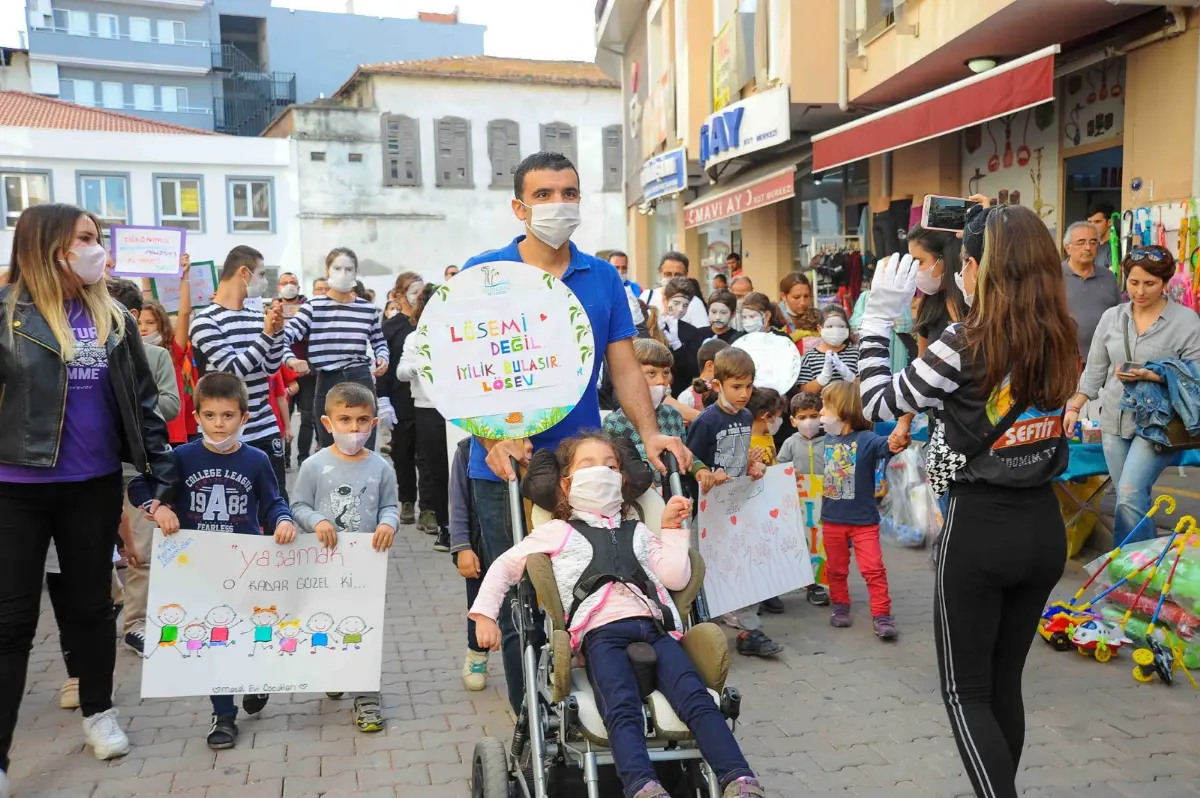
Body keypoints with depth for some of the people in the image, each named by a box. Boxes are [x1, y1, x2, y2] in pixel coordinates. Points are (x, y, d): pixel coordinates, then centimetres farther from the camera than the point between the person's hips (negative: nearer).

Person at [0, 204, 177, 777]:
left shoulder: (112, 316, 4)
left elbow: (142, 398, 6)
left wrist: (163, 471, 4)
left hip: (95, 485, 3)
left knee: (92, 603, 16)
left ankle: (98, 712, 34)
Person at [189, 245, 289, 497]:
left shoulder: (258, 316, 7)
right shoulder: (205, 320, -10)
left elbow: (271, 368, 8)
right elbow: (234, 370, -18)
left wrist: (277, 330, -5)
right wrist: (267, 334, -19)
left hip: (266, 429, 5)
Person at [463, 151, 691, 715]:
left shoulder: (603, 278, 7)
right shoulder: (483, 274, -1)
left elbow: (624, 367, 6)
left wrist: (649, 433, -8)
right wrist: (494, 440, -20)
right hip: (506, 468, -2)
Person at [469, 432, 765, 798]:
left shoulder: (636, 531, 31)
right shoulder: (557, 532, 24)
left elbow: (677, 578, 20)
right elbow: (505, 566, 25)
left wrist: (672, 529, 16)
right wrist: (485, 614, 12)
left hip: (653, 627, 3)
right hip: (601, 631, -3)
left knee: (697, 698, -22)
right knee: (623, 709, -32)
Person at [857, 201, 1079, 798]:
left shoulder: (965, 343, -16)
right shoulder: (1060, 341, 2)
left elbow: (879, 404, -9)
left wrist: (879, 315, -3)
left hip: (980, 527, -6)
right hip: (1044, 525, 6)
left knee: (966, 691, 8)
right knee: (1004, 680, 20)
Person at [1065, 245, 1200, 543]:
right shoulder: (1111, 317, 7)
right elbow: (1094, 370, 11)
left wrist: (1152, 376, -22)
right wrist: (1074, 407, 4)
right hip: (1114, 420, 4)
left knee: (1130, 495, -15)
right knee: (1129, 499, 9)